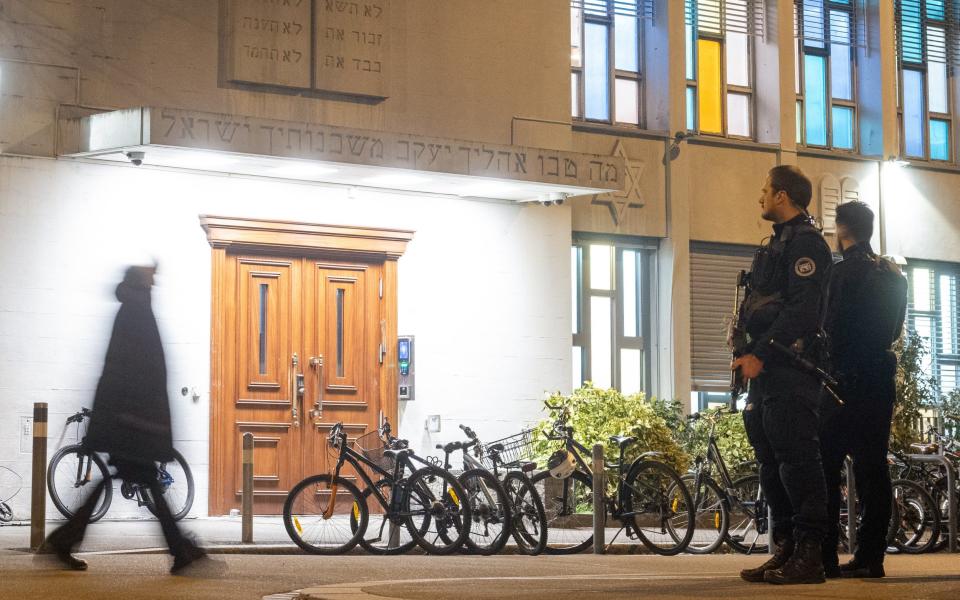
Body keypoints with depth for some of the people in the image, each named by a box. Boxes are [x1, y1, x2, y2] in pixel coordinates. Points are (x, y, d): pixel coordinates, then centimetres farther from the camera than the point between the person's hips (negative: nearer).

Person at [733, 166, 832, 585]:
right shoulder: (778, 244, 23)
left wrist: (761, 354, -20)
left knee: (796, 459, -10)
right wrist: (748, 354, 12)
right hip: (766, 370, 10)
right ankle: (785, 550, 13)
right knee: (771, 463, 9)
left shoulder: (805, 242, -7)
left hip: (790, 370, -10)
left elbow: (802, 310, -18)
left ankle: (809, 556, -9)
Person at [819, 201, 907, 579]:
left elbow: (832, 328, -14)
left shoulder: (844, 272, -10)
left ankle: (825, 557, -8)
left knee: (827, 467, -5)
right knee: (872, 466, 6)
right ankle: (870, 557, 5)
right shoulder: (892, 275, 14)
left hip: (847, 380, -7)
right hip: (882, 378, 8)